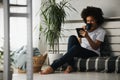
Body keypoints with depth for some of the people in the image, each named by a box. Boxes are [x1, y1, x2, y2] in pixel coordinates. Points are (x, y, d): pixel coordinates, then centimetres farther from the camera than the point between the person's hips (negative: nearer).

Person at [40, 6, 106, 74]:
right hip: (81, 51, 5)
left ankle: (53, 67, -40)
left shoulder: (101, 31, 3)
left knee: (76, 47, -35)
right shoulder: (86, 28, 20)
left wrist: (87, 37, -25)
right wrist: (81, 32, -3)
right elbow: (79, 43, 11)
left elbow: (95, 47, -10)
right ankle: (70, 66, -32)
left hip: (93, 53, -5)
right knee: (72, 37, -22)